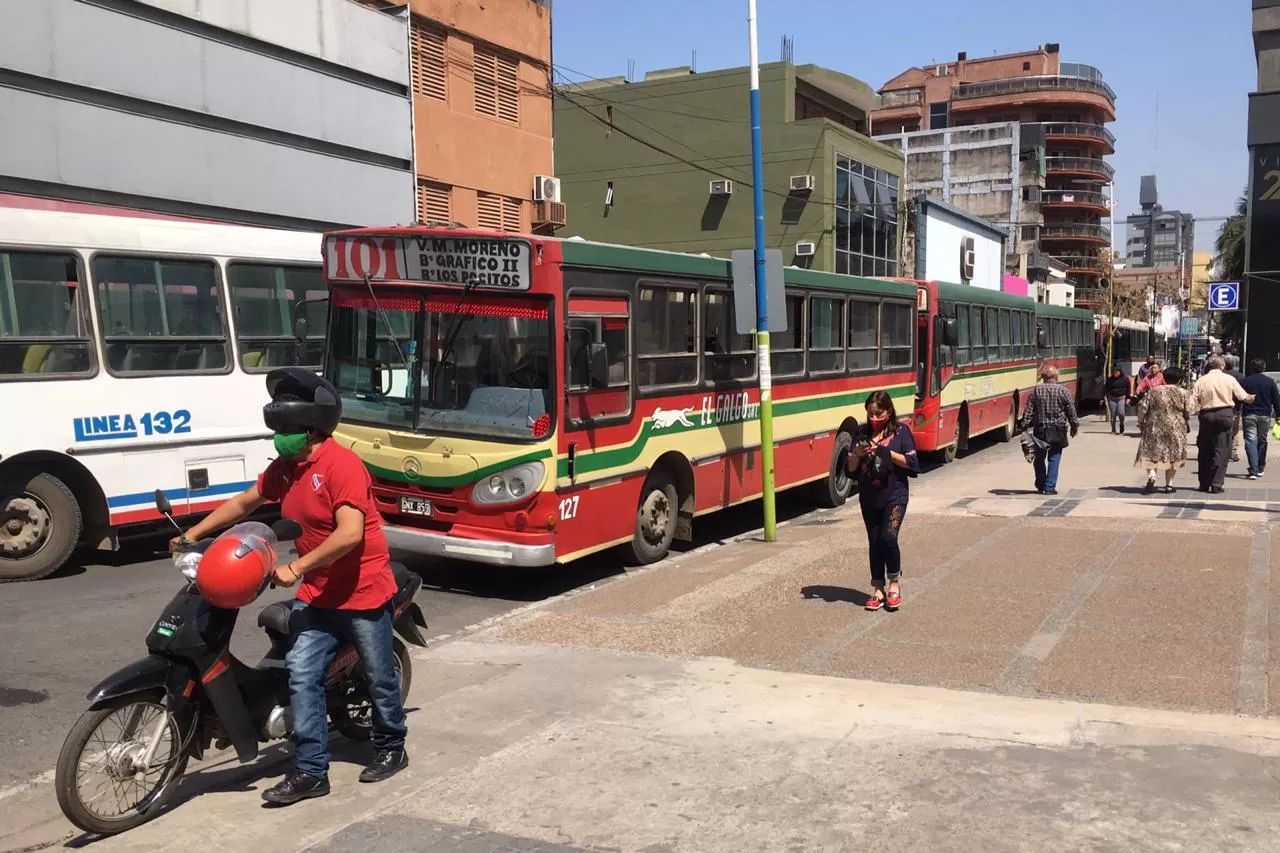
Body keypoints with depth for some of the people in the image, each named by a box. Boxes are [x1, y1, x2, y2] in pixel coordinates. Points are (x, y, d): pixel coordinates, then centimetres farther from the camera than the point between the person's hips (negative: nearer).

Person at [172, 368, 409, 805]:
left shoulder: (341, 464, -21)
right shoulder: (284, 468, 5)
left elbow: (350, 533, -28)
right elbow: (244, 502, 20)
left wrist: (297, 567, -27)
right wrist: (193, 533, 15)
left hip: (362, 591, -7)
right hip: (316, 594, 7)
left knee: (379, 677, 10)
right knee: (302, 676, -2)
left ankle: (391, 747, 31)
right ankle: (311, 770, 5)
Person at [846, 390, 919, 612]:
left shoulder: (901, 431, -2)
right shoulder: (862, 433, 6)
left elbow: (912, 463, -8)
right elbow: (851, 469, 6)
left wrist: (887, 452, -18)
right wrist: (857, 454, -14)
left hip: (894, 496, -3)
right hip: (869, 498, 3)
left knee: (888, 538, -16)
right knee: (874, 542, 6)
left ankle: (895, 582, 6)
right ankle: (878, 589, 16)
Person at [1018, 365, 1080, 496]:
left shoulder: (1035, 391, -4)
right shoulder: (1064, 391, -6)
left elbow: (1028, 412, -4)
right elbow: (1071, 412, 1)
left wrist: (1024, 428, 3)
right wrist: (1074, 426, 15)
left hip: (1040, 429, 1)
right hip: (1058, 430, -1)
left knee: (1039, 458, 15)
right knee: (1054, 458, 5)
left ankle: (1041, 485, 23)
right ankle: (1050, 487, 2)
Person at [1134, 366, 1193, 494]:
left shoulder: (1154, 391, -1)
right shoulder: (1183, 394, 0)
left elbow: (1143, 409, -3)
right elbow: (1188, 413, -1)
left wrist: (1140, 423, 9)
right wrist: (1187, 426, 15)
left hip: (1155, 427, -1)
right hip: (1176, 429, 1)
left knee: (1151, 453, 5)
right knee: (1172, 455, 11)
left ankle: (1151, 476, -20)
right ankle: (1169, 485, 10)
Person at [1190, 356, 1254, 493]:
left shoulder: (1201, 381, 2)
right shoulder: (1229, 379, 0)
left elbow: (1192, 403, -5)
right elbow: (1244, 397, 4)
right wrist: (1253, 398, 24)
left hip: (1206, 416, 2)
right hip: (1224, 414, -2)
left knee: (1205, 451, 12)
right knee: (1222, 451, 2)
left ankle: (1204, 484, 16)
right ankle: (1216, 484, -5)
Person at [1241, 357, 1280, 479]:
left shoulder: (1245, 381, -1)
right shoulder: (1270, 382, 3)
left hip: (1249, 415, -2)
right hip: (1265, 415, 2)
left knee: (1250, 442, -4)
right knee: (1262, 441, 16)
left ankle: (1253, 470, -17)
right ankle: (1260, 468, 26)